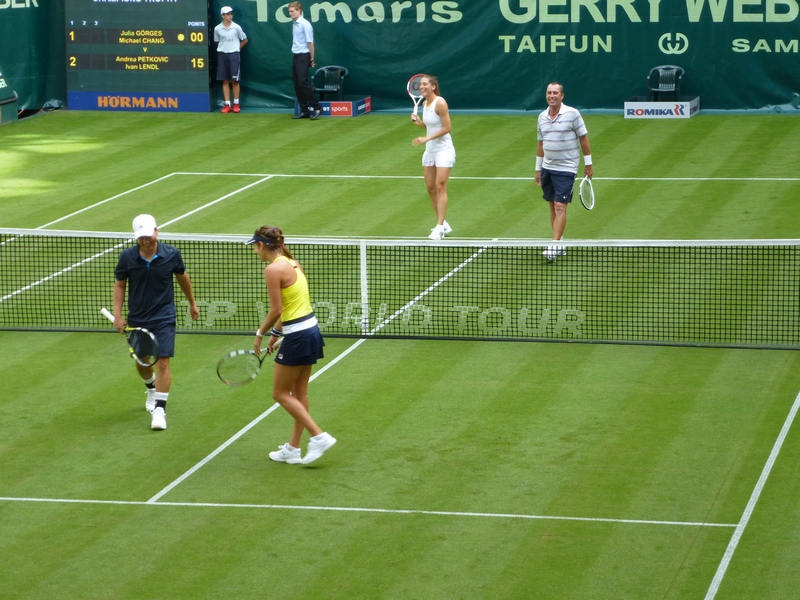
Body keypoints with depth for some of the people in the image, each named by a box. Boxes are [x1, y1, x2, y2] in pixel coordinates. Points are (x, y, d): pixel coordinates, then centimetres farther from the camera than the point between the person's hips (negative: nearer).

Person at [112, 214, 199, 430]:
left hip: (164, 318, -2)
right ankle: (151, 389, 48)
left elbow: (183, 278, 8)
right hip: (137, 320, 2)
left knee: (162, 362, -13)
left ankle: (159, 409, -11)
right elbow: (119, 285, 2)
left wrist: (192, 303, 19)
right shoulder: (127, 257, -10)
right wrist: (117, 314, -6)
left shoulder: (171, 254, -10)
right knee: (141, 363, 17)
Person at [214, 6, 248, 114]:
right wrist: (222, 49, 7)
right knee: (225, 81, 3)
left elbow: (245, 40, 8)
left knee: (234, 80, -2)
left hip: (234, 55, -2)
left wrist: (236, 48, 10)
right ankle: (227, 105, 7)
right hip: (222, 55, 2)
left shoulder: (236, 27, -4)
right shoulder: (217, 29, 1)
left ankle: (236, 104, 7)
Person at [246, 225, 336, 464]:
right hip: (310, 330, 9)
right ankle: (293, 448, 22)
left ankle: (319, 436, -3)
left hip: (297, 337, -9)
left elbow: (276, 311, -18)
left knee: (281, 394, 4)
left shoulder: (273, 269, -16)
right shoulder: (292, 264, 10)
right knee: (299, 393, 15)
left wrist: (260, 334, -4)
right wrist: (275, 333, 19)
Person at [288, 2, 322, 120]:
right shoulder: (294, 24, 12)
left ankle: (317, 107, -6)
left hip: (303, 57, -8)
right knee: (297, 84, 5)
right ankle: (304, 111, 8)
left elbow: (310, 43, -13)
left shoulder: (305, 24, -13)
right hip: (295, 57, 8)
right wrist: (295, 55, 15)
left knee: (303, 83, -14)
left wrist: (312, 60, -12)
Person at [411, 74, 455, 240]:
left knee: (440, 187, -11)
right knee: (430, 188, 7)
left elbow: (446, 128, -18)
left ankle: (440, 227, -11)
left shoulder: (440, 103, -17)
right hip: (430, 150, 8)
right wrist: (418, 122, -2)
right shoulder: (424, 103, 7)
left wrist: (426, 139, -22)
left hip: (443, 149, -8)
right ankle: (443, 224, 17)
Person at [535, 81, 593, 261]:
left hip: (565, 169, -6)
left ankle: (555, 245, -15)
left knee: (560, 207, -11)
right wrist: (538, 169, 15)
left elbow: (583, 138, -6)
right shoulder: (542, 117, 7)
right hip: (547, 168, 6)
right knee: (553, 206, 9)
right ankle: (560, 244, 17)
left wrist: (588, 164, -6)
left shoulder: (572, 114, -10)